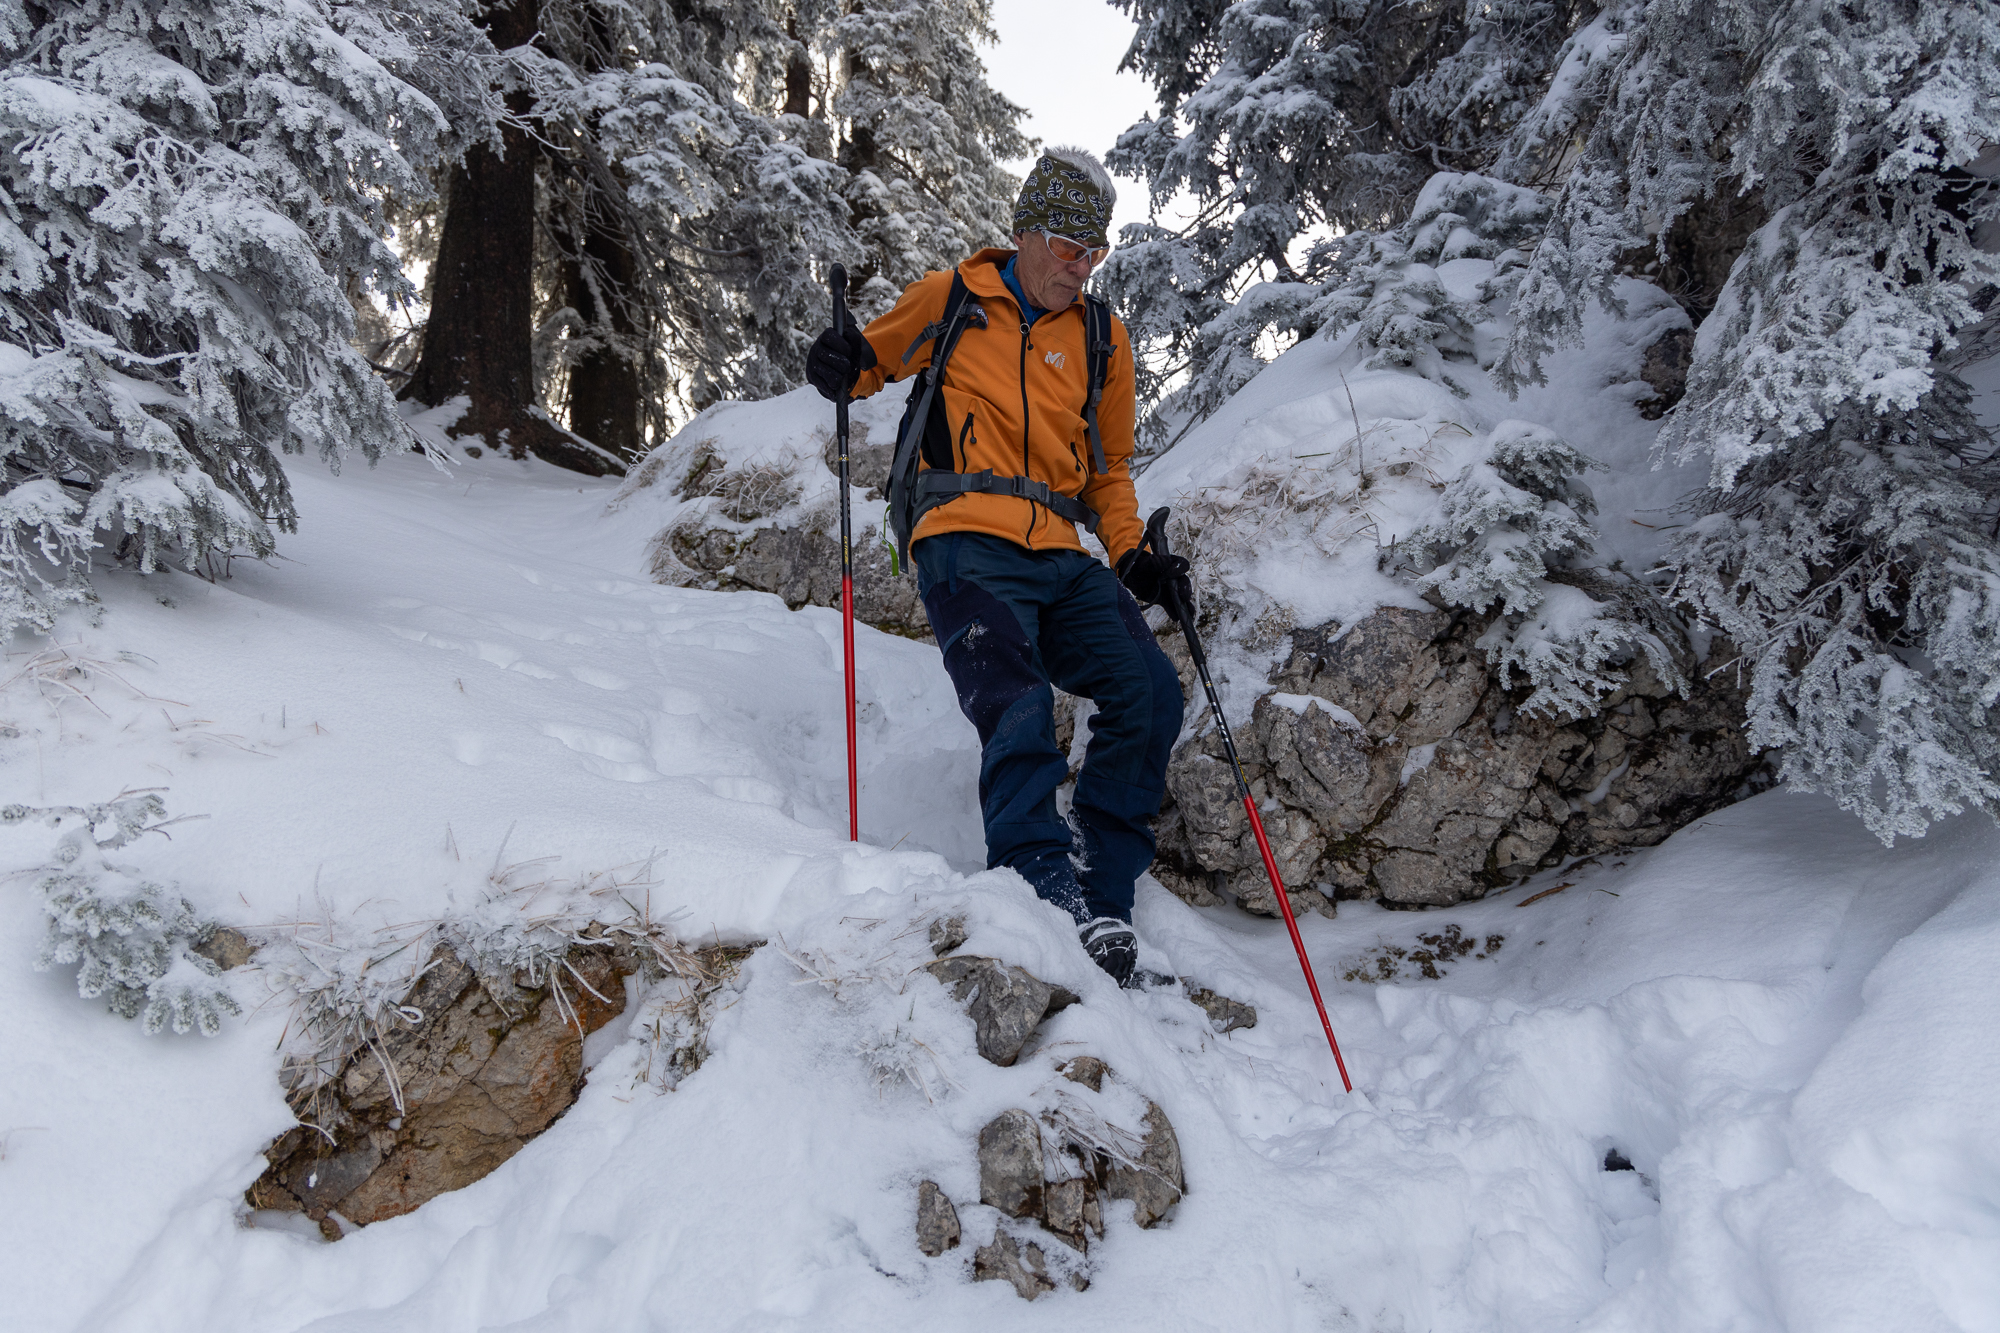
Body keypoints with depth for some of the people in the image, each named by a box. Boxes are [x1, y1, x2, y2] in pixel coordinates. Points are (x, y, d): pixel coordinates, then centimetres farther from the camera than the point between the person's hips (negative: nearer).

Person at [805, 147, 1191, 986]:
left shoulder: (1102, 341, 22)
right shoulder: (950, 301, 12)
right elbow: (876, 359, 23)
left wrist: (1130, 554, 11)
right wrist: (842, 368, -3)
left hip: (1061, 560, 4)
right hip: (967, 546, -4)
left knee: (1150, 694, -15)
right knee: (1018, 709, -27)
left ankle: (1095, 897, -7)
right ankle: (1042, 888, -28)